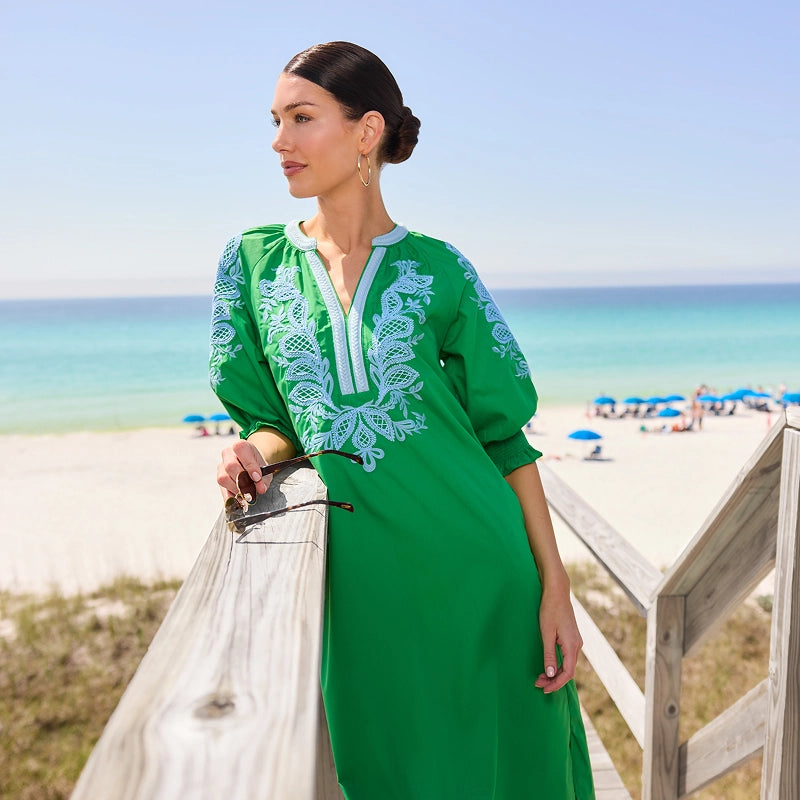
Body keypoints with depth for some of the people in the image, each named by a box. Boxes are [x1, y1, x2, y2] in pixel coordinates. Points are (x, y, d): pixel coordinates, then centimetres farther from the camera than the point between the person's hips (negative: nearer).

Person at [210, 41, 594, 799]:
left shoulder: (438, 269, 0)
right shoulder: (252, 262, 5)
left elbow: (504, 434, -1)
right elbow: (275, 422, 9)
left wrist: (554, 586, -5)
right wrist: (254, 451, -15)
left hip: (475, 566, -1)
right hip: (360, 575, 1)